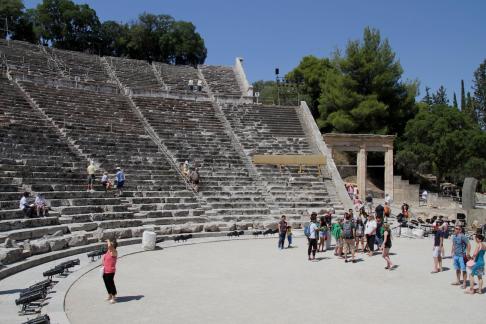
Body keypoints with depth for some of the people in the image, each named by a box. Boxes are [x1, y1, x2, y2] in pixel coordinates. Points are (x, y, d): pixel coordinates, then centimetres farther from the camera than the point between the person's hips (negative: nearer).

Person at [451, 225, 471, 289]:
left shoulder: (462, 236, -16)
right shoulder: (454, 237, 9)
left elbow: (469, 245, -17)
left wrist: (467, 253, -19)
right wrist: (452, 252, 20)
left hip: (462, 256, -8)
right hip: (456, 255, 8)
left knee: (463, 270, -2)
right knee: (457, 269, 17)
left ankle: (464, 283, 5)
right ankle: (458, 281, 29)